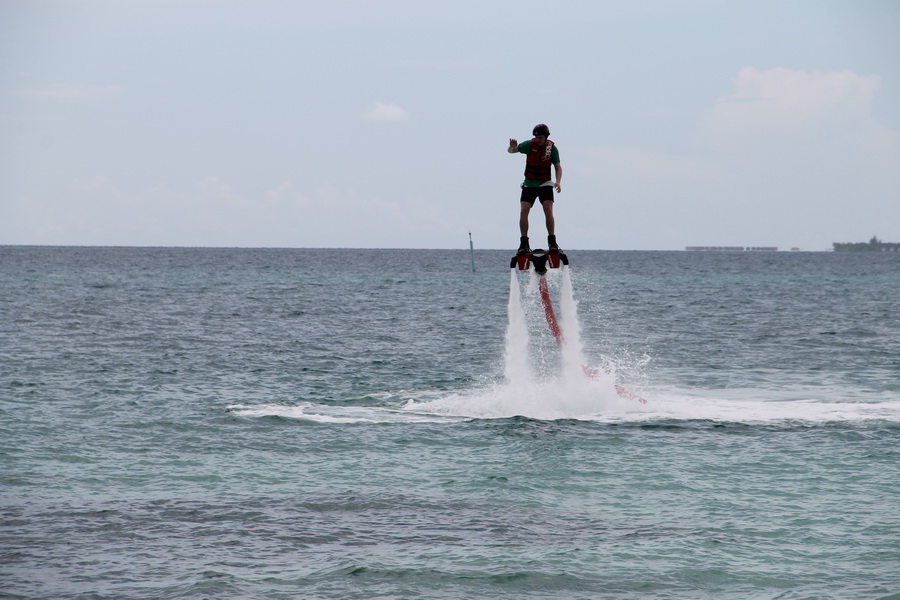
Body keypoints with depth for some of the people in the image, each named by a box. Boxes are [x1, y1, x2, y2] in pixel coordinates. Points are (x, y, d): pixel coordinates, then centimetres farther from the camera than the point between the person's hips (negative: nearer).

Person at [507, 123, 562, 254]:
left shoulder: (552, 148, -7)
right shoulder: (530, 144, -9)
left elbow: (558, 167, -1)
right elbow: (511, 150, -9)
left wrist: (558, 182, -18)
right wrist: (512, 147, -34)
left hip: (545, 184, -1)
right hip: (529, 184, 1)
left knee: (548, 210, -17)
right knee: (523, 211, -12)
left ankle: (552, 242, -9)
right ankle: (524, 244, -4)